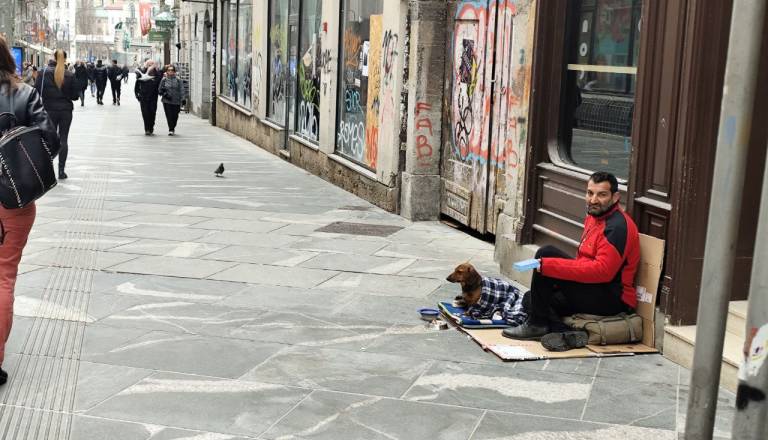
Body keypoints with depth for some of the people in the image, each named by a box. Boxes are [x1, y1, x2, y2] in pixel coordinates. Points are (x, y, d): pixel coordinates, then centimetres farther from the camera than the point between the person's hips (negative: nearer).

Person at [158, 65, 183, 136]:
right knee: (169, 116, -7)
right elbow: (159, 90, 10)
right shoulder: (164, 80, 5)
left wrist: (181, 100, -6)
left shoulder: (178, 80, 3)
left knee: (175, 116, 5)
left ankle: (173, 128, 29)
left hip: (176, 101, 0)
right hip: (167, 101, 0)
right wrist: (164, 94, -8)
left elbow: (181, 90, 2)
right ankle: (171, 129, -2)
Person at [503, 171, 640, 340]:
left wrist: (548, 265, -27)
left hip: (613, 299, -10)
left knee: (546, 253, -18)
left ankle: (537, 325, -12)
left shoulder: (618, 226, -16)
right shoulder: (594, 216, 14)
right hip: (593, 291, 10)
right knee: (530, 299, 13)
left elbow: (602, 271, -26)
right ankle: (565, 332, -10)